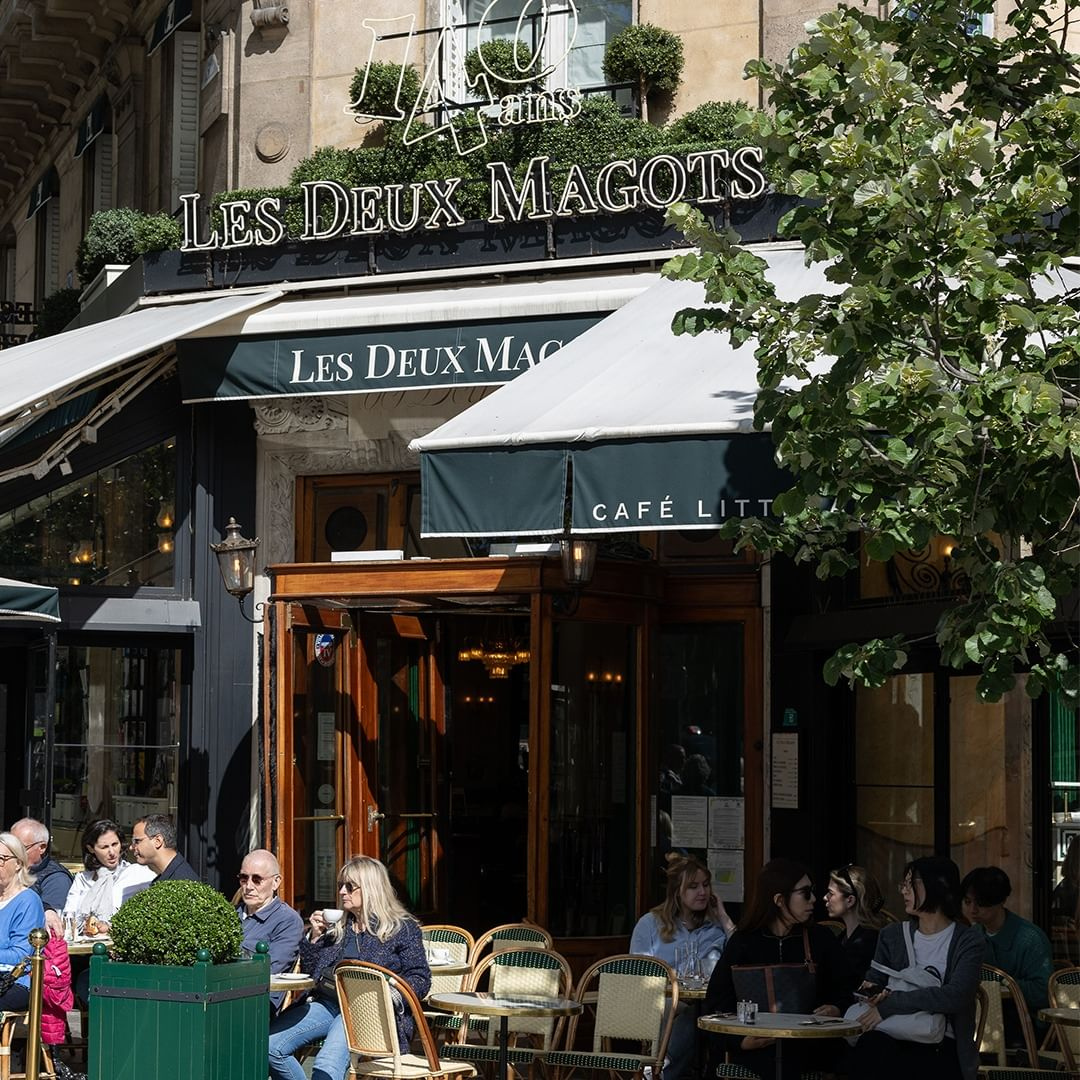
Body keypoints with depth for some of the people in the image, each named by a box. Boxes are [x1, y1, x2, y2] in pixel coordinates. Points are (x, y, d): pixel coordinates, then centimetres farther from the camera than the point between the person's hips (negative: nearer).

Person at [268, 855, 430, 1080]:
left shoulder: (403, 929, 9)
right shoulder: (338, 928, 25)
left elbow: (420, 979, 1)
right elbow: (310, 972, 26)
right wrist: (314, 937, 12)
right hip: (326, 1001, 6)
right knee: (268, 1046, -18)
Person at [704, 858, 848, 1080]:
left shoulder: (822, 939, 13)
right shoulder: (743, 942, 8)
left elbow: (842, 993, 17)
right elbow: (718, 1000, 3)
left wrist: (835, 1009, -8)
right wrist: (739, 1041, -14)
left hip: (806, 1050, 1)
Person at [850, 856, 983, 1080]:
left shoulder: (968, 940, 2)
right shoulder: (892, 936, 17)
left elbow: (956, 996, -15)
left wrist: (890, 1003, -19)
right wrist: (874, 993, -12)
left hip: (943, 1049, -3)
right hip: (898, 1041, 3)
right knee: (871, 1044, -35)